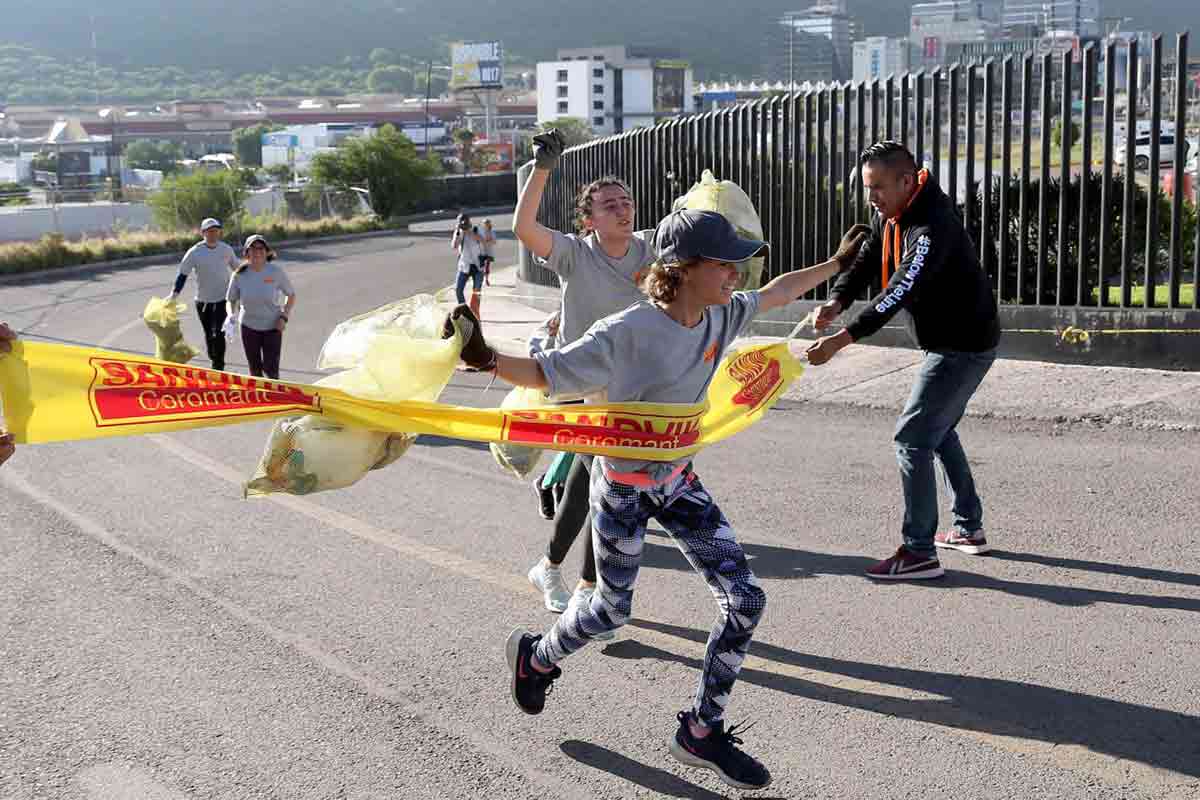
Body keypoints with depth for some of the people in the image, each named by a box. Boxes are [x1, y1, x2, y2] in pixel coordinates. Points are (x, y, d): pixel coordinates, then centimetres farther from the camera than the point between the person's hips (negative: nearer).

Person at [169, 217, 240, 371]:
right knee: (209, 335, 13)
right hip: (203, 300, 0)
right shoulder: (195, 252, -9)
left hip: (222, 299, 0)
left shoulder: (226, 249, -2)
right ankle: (214, 362, 32)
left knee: (218, 334, -11)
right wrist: (175, 293, -19)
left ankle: (218, 368, -3)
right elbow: (183, 274, -7)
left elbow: (237, 269, 13)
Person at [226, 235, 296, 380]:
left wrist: (284, 316, -12)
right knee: (255, 371, 10)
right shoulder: (239, 275, -8)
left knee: (270, 369, -6)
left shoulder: (276, 272, -11)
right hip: (249, 327, 2)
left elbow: (291, 295, 1)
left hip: (272, 327, -2)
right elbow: (232, 300, 5)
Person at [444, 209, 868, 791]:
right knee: (613, 610, 11)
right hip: (621, 486, -6)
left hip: (676, 478, 6)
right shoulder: (627, 332, -29)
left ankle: (701, 732, 16)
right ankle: (534, 655, 45)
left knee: (745, 602, -2)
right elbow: (545, 374, -25)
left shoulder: (721, 316, -9)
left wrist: (838, 262, 21)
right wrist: (486, 359, -43)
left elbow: (777, 292, 11)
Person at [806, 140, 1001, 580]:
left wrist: (842, 338, -43)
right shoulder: (889, 216, 2)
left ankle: (919, 552, -6)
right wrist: (836, 301, -22)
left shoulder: (933, 226, -29)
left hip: (964, 346, -10)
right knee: (939, 430, 22)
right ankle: (969, 528, 34)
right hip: (950, 342, 10)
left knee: (913, 437, -11)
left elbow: (899, 293, -37)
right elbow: (866, 262, -1)